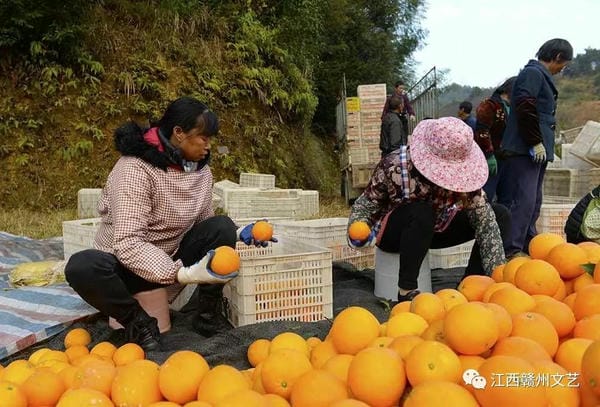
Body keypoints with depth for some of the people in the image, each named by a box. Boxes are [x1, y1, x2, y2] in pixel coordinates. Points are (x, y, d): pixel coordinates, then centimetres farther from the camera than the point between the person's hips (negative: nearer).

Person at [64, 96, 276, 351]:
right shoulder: (136, 168, -25)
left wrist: (237, 235, -13)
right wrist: (184, 274, -44)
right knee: (82, 267, -36)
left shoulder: (201, 169, -4)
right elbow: (128, 244, -33)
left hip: (172, 259, 5)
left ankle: (208, 315, -5)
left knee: (222, 227, -20)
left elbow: (205, 223, 7)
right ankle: (139, 322, -11)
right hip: (126, 263, -4)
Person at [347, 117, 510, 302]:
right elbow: (366, 204, -17)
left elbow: (484, 221, -21)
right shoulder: (394, 167, -29)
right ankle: (406, 290, -27)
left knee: (500, 215, -11)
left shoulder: (463, 172, -19)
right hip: (392, 232, -4)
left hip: (434, 229, 5)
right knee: (422, 212, -39)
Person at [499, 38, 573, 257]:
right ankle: (511, 250, -13)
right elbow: (524, 108, -20)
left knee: (533, 201, 14)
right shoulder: (533, 72, -8)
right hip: (525, 150, -11)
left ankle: (528, 244, 22)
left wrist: (541, 142, 19)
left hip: (536, 150, 11)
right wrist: (536, 142, -18)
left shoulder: (540, 75, 23)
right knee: (522, 200, -14)